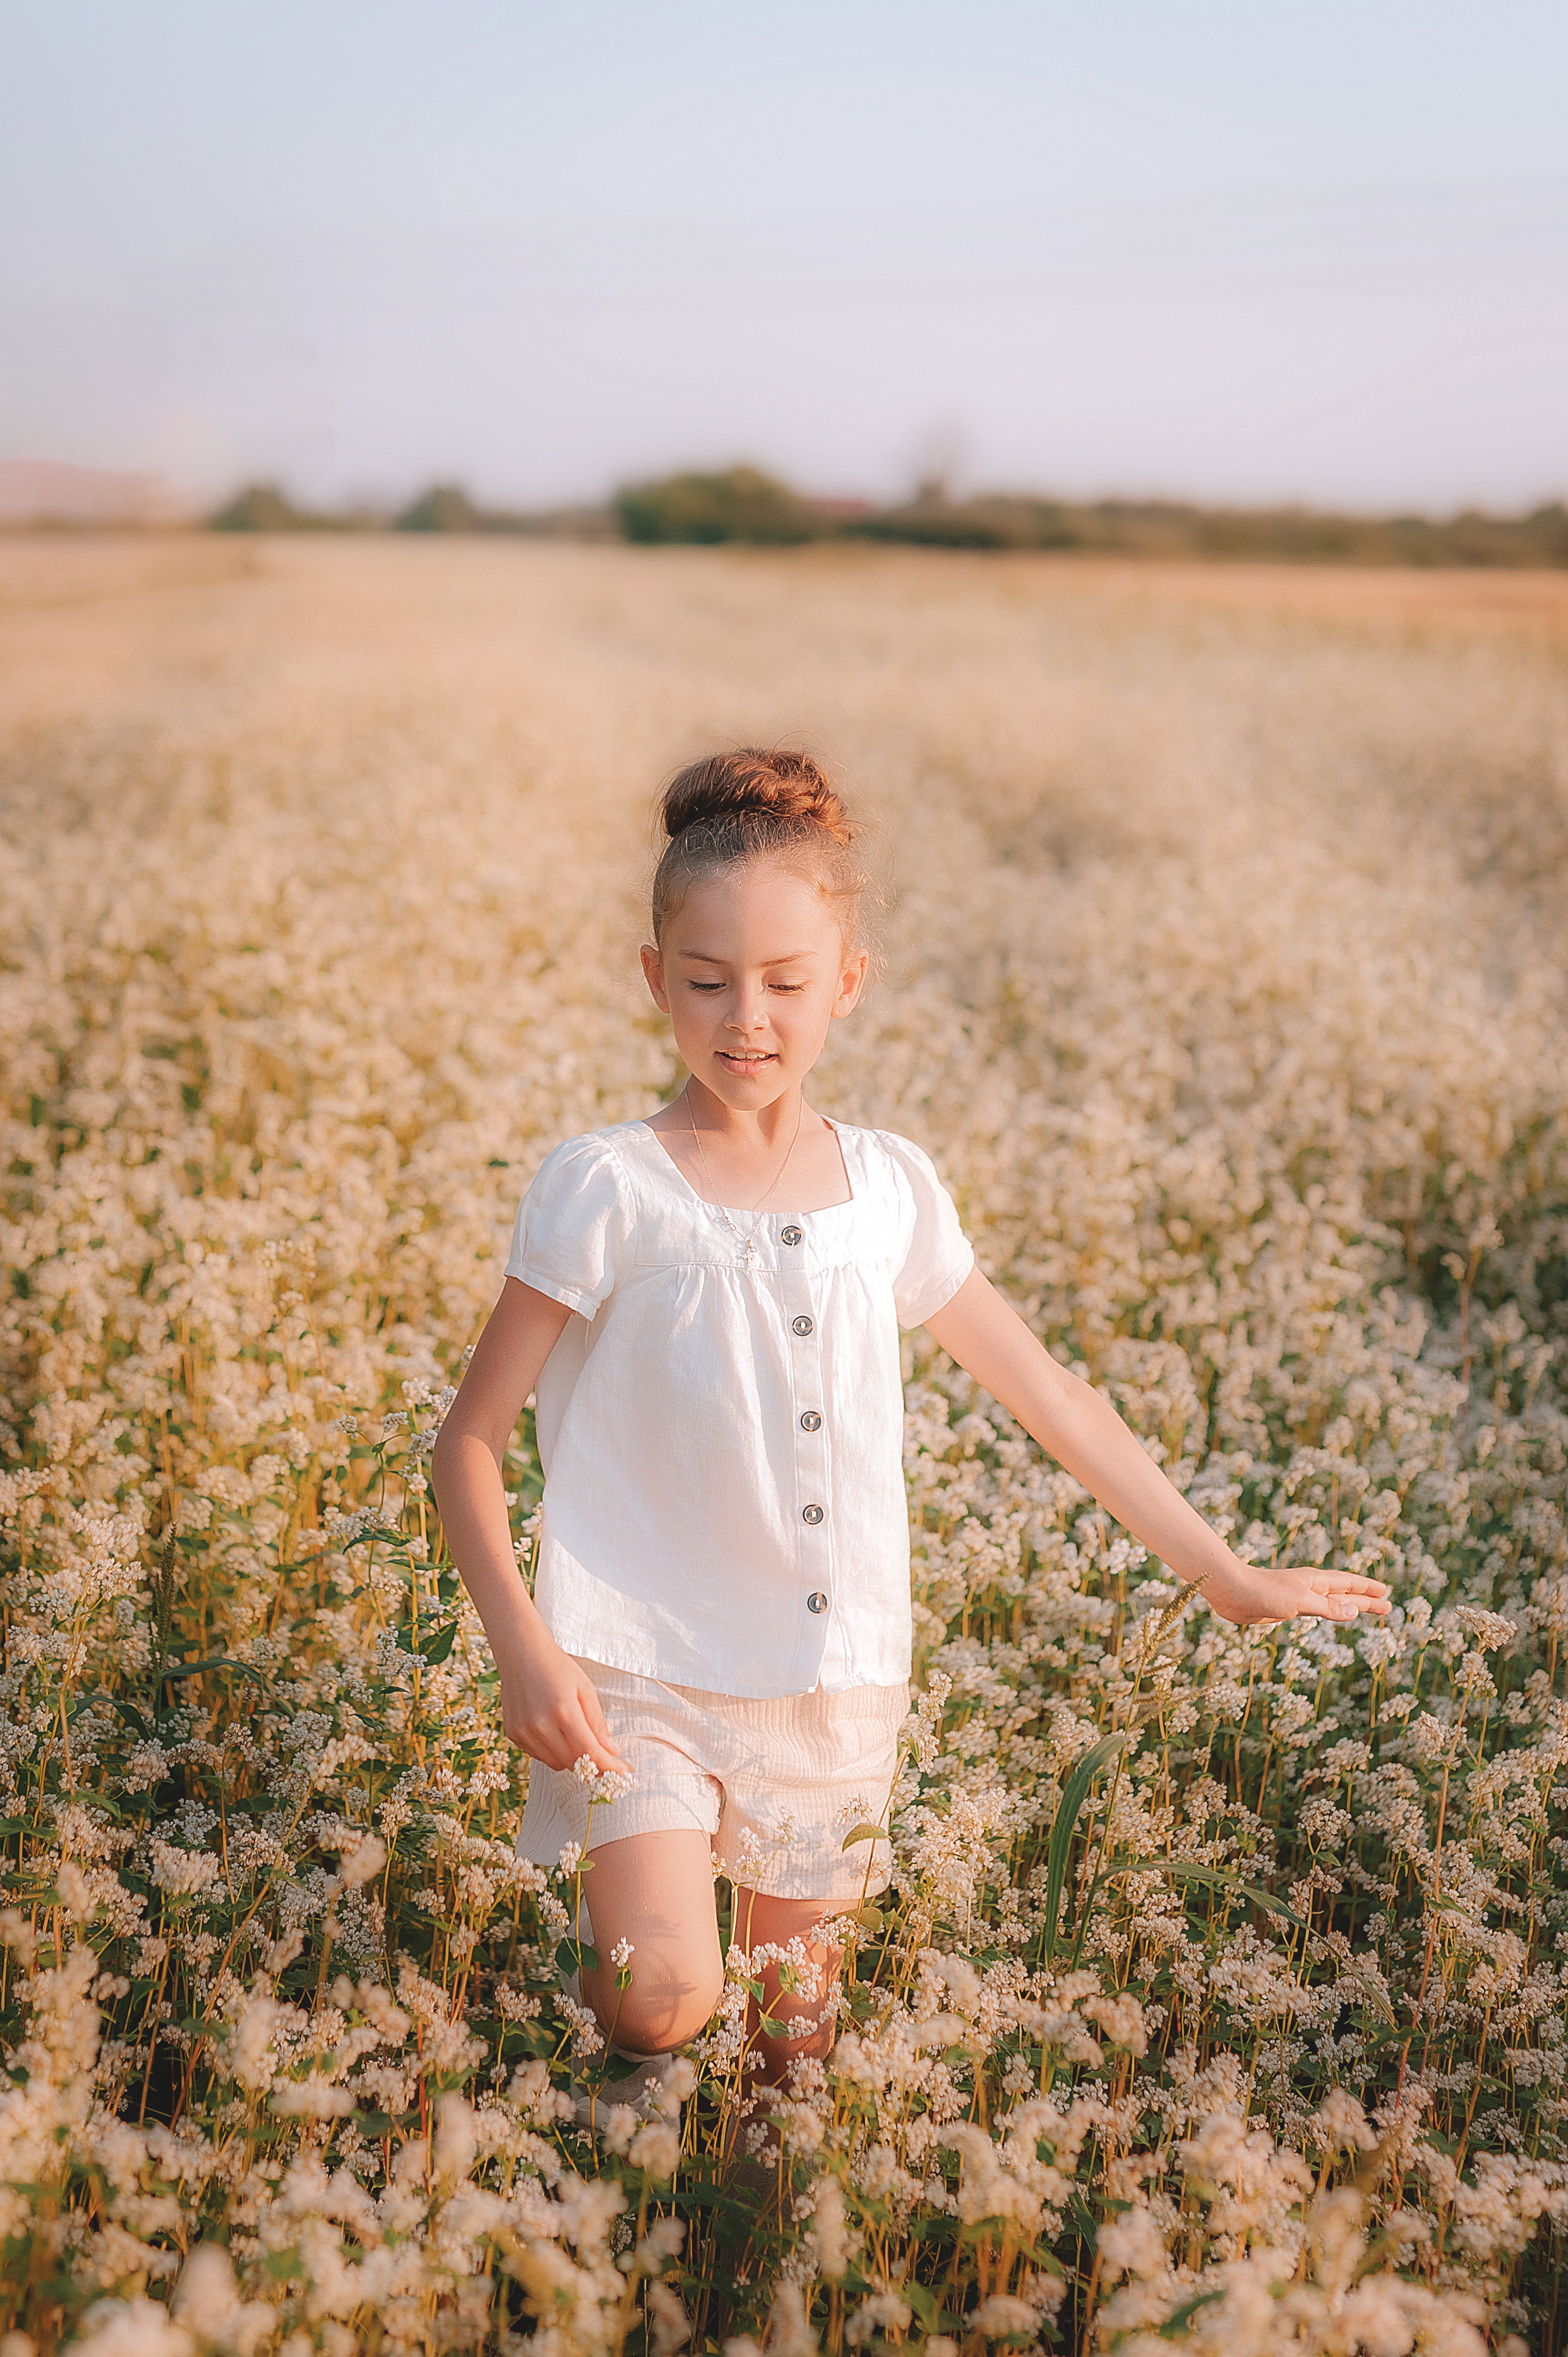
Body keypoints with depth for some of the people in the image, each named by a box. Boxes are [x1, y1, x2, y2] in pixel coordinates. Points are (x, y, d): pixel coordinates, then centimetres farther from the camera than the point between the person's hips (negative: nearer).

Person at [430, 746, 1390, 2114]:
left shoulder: (890, 1189, 2)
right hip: (645, 1677, -3)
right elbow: (471, 1442, -6)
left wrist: (1225, 1576, 14)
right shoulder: (607, 1192, -10)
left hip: (835, 1688, 4)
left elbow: (1049, 1395, 11)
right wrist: (523, 1647, -19)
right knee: (665, 2001, -21)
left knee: (795, 2053, 12)